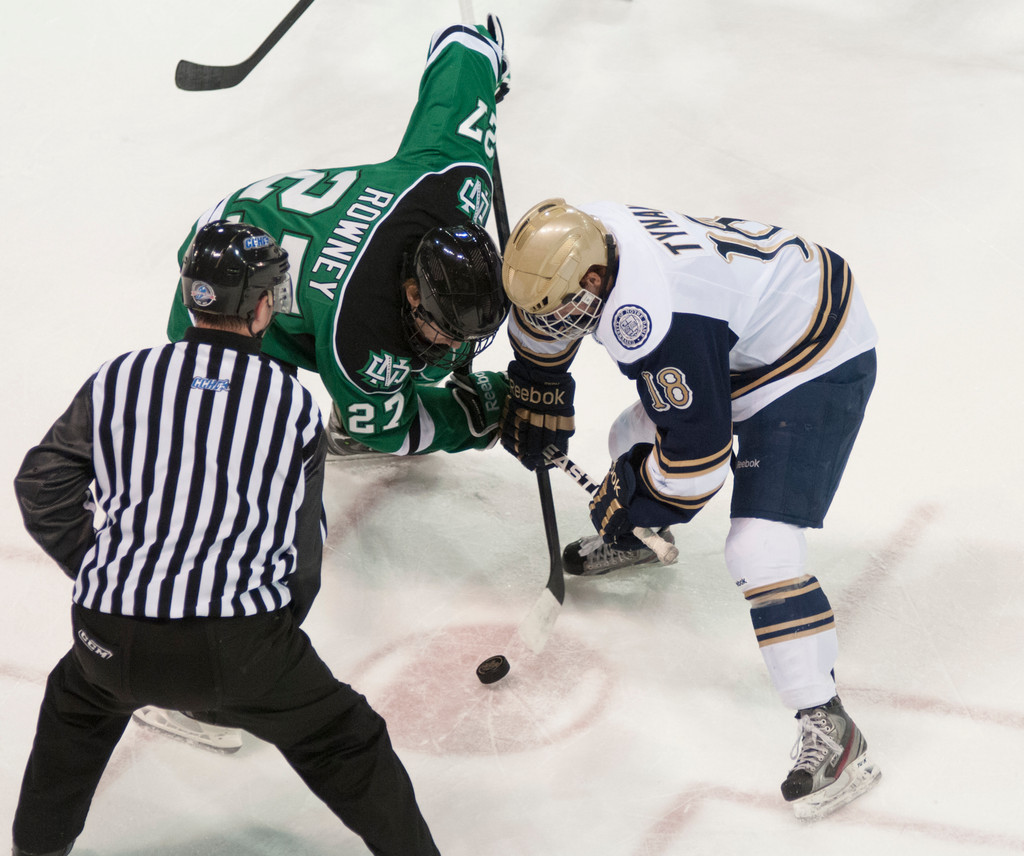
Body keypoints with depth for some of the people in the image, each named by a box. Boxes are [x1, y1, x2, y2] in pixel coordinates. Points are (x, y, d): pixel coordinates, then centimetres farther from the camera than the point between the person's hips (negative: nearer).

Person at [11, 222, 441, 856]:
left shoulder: (118, 380, 7)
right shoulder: (295, 404, 6)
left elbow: (41, 488, 11)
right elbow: (304, 548, 11)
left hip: (112, 637, 3)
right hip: (242, 642, -2)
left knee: (78, 707, 35)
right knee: (346, 744, 17)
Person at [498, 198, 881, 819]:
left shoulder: (653, 323, -37)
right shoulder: (575, 239, -10)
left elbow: (699, 454, -28)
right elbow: (544, 329, 13)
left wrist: (635, 499, -11)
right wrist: (537, 409, 23)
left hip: (816, 365, -10)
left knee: (760, 548, -18)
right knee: (636, 437, 22)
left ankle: (828, 728, -13)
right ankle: (634, 535, 55)